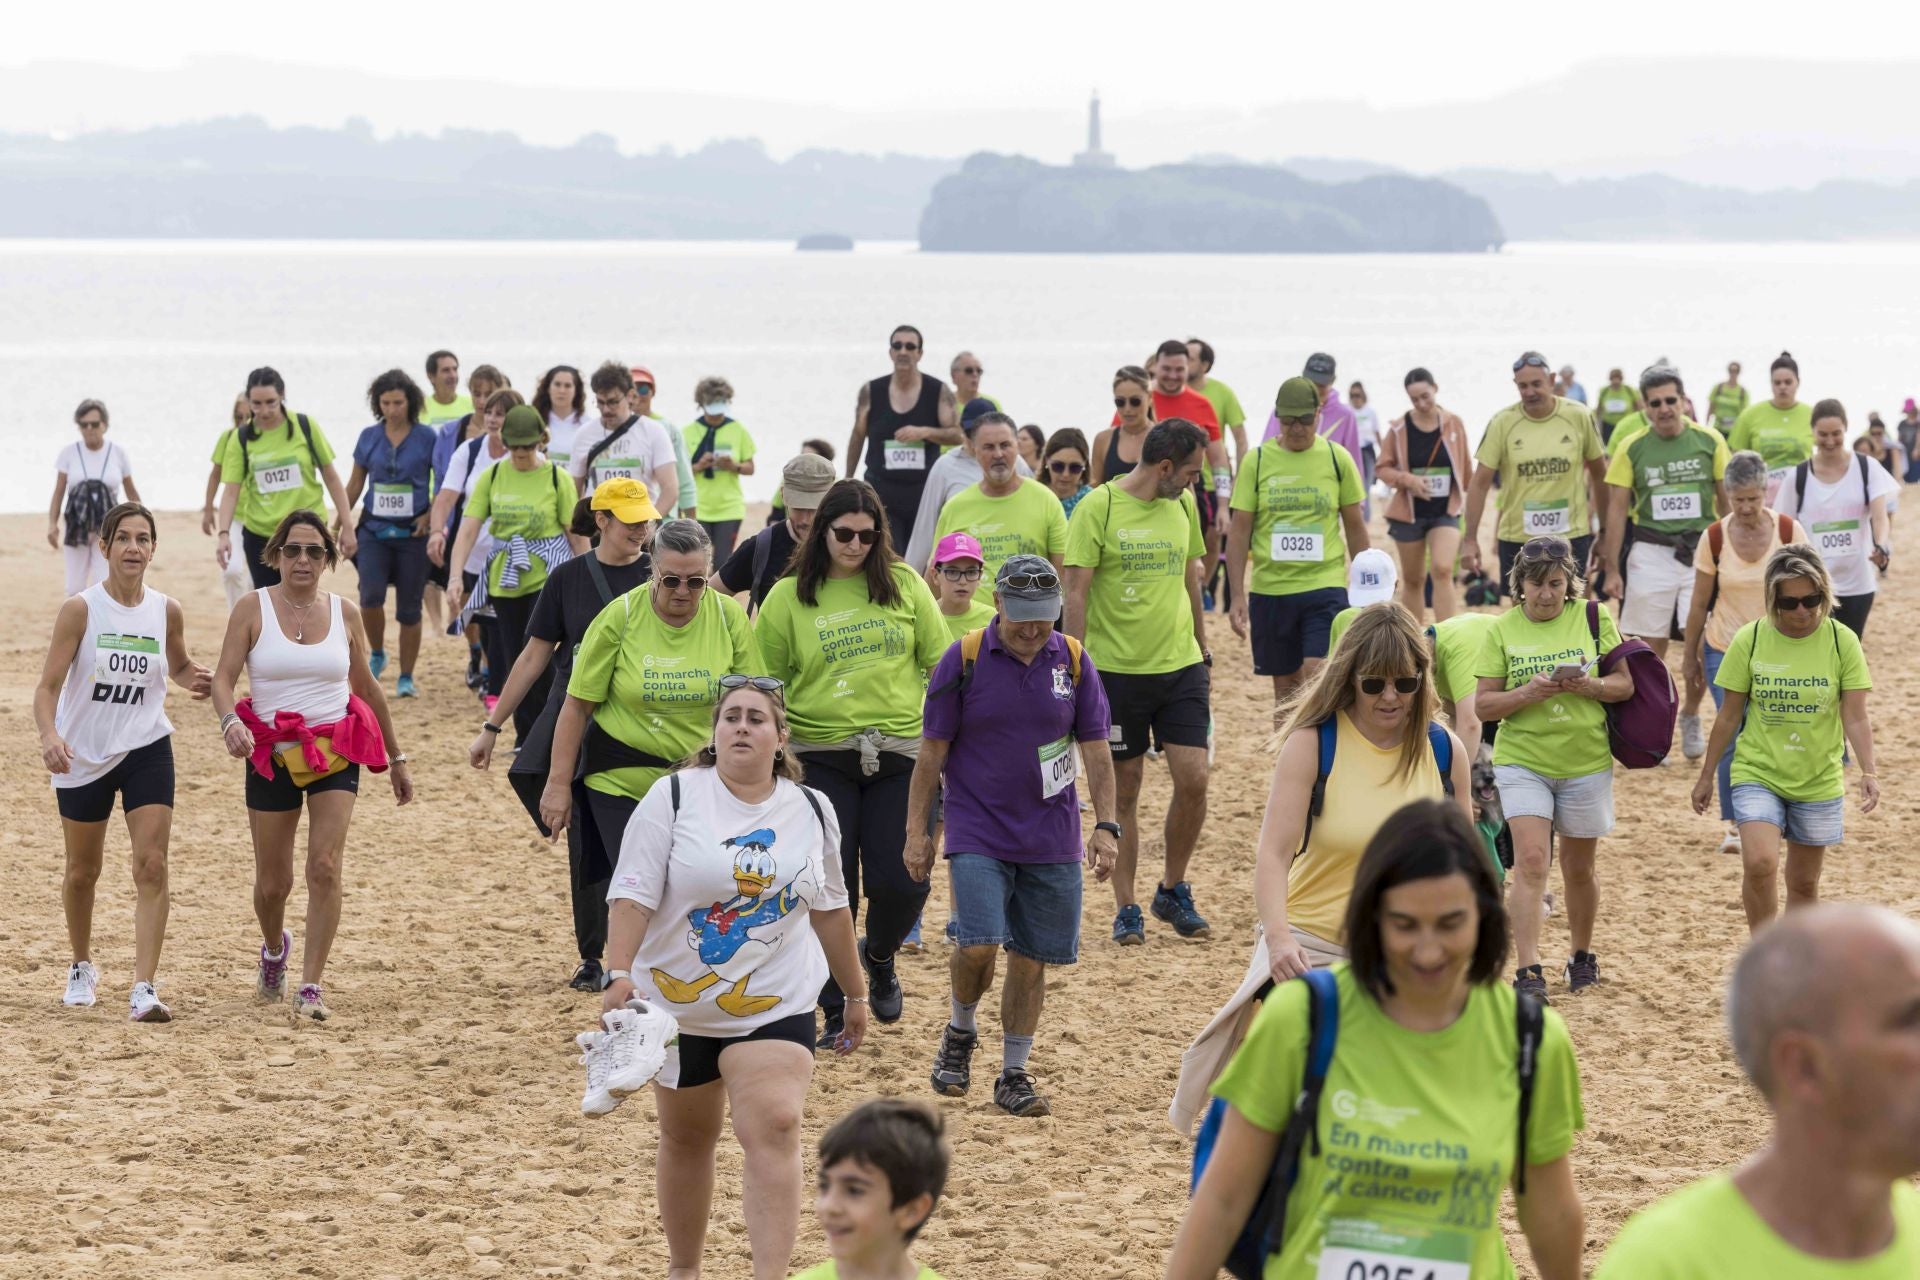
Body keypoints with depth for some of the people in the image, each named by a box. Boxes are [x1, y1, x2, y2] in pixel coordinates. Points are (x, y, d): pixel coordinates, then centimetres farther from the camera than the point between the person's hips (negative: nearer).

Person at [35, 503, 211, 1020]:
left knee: (152, 867, -13)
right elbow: (48, 685, -14)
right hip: (83, 756, -1)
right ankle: (82, 968, 39)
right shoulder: (81, 608, -12)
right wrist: (49, 734, -33)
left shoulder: (166, 610, -3)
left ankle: (143, 989, -16)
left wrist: (195, 678, -7)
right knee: (82, 871, 14)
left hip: (147, 752, 1)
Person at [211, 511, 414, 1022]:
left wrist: (396, 758, 19)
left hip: (335, 753, 1)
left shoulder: (344, 613, 5)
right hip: (272, 756, -1)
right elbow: (223, 679, -8)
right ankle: (274, 949, 41)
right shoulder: (253, 609, -3)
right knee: (273, 883, 8)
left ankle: (311, 986, -11)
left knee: (325, 868, -15)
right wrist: (231, 722, -30)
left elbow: (366, 687, 15)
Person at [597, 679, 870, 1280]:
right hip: (680, 1003, 0)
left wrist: (854, 993, 20)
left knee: (773, 1128, -19)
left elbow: (829, 907, 15)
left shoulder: (812, 810, 3)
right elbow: (632, 893, -14)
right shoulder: (673, 797, -9)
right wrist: (620, 974, -27)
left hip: (776, 1006, 1)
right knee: (686, 1139, 14)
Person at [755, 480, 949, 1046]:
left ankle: (879, 957, 29)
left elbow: (940, 662, 9)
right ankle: (835, 1012, 13)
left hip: (900, 753, 1)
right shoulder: (788, 597, 0)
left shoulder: (904, 585, 4)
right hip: (820, 758, -1)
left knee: (902, 882, -6)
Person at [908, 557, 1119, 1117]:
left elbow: (1095, 750, 6)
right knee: (979, 945, -16)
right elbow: (932, 751, -1)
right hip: (978, 835, -2)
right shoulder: (964, 660, -6)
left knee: (1031, 960, 4)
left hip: (1051, 840, 2)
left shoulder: (1072, 661, 1)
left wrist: (1106, 826, -2)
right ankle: (960, 1033, 13)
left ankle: (1014, 1076, 17)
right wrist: (917, 830, -1)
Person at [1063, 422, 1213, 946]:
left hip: (1181, 666, 4)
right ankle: (1126, 908, 14)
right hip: (1117, 668, -4)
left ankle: (1173, 890, 16)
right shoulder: (1098, 508, -9)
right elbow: (1076, 593, -9)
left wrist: (1203, 652, 21)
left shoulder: (1183, 505, 8)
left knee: (1193, 779, -4)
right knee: (1124, 790, 3)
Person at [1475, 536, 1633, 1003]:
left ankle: (1582, 956, 35)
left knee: (1578, 868, 13)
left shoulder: (1594, 618, -1)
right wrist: (1528, 693, -21)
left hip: (1586, 761, 1)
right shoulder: (1503, 629, -1)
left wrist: (1588, 685, -20)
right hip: (1522, 759, -1)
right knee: (1530, 860, -16)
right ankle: (1528, 971, -19)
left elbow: (1625, 685, 1)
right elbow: (1484, 704, -3)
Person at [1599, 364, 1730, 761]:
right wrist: (1611, 570, -1)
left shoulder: (1709, 440, 0)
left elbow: (1726, 498, 8)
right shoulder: (1631, 447, -1)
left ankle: (1690, 715, 16)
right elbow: (1617, 508, 2)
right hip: (1651, 553, 0)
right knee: (1652, 645, 4)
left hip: (1702, 551, 0)